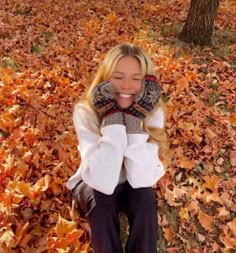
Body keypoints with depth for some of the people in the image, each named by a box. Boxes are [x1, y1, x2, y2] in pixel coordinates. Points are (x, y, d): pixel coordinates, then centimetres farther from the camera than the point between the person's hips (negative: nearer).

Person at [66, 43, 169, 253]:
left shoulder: (153, 111, -21)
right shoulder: (86, 112, -26)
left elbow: (142, 179, -30)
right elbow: (103, 182, -36)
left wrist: (135, 118, -36)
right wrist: (112, 118, -39)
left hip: (133, 185, 2)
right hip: (94, 184, -1)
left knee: (145, 197, -28)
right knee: (101, 200, -31)